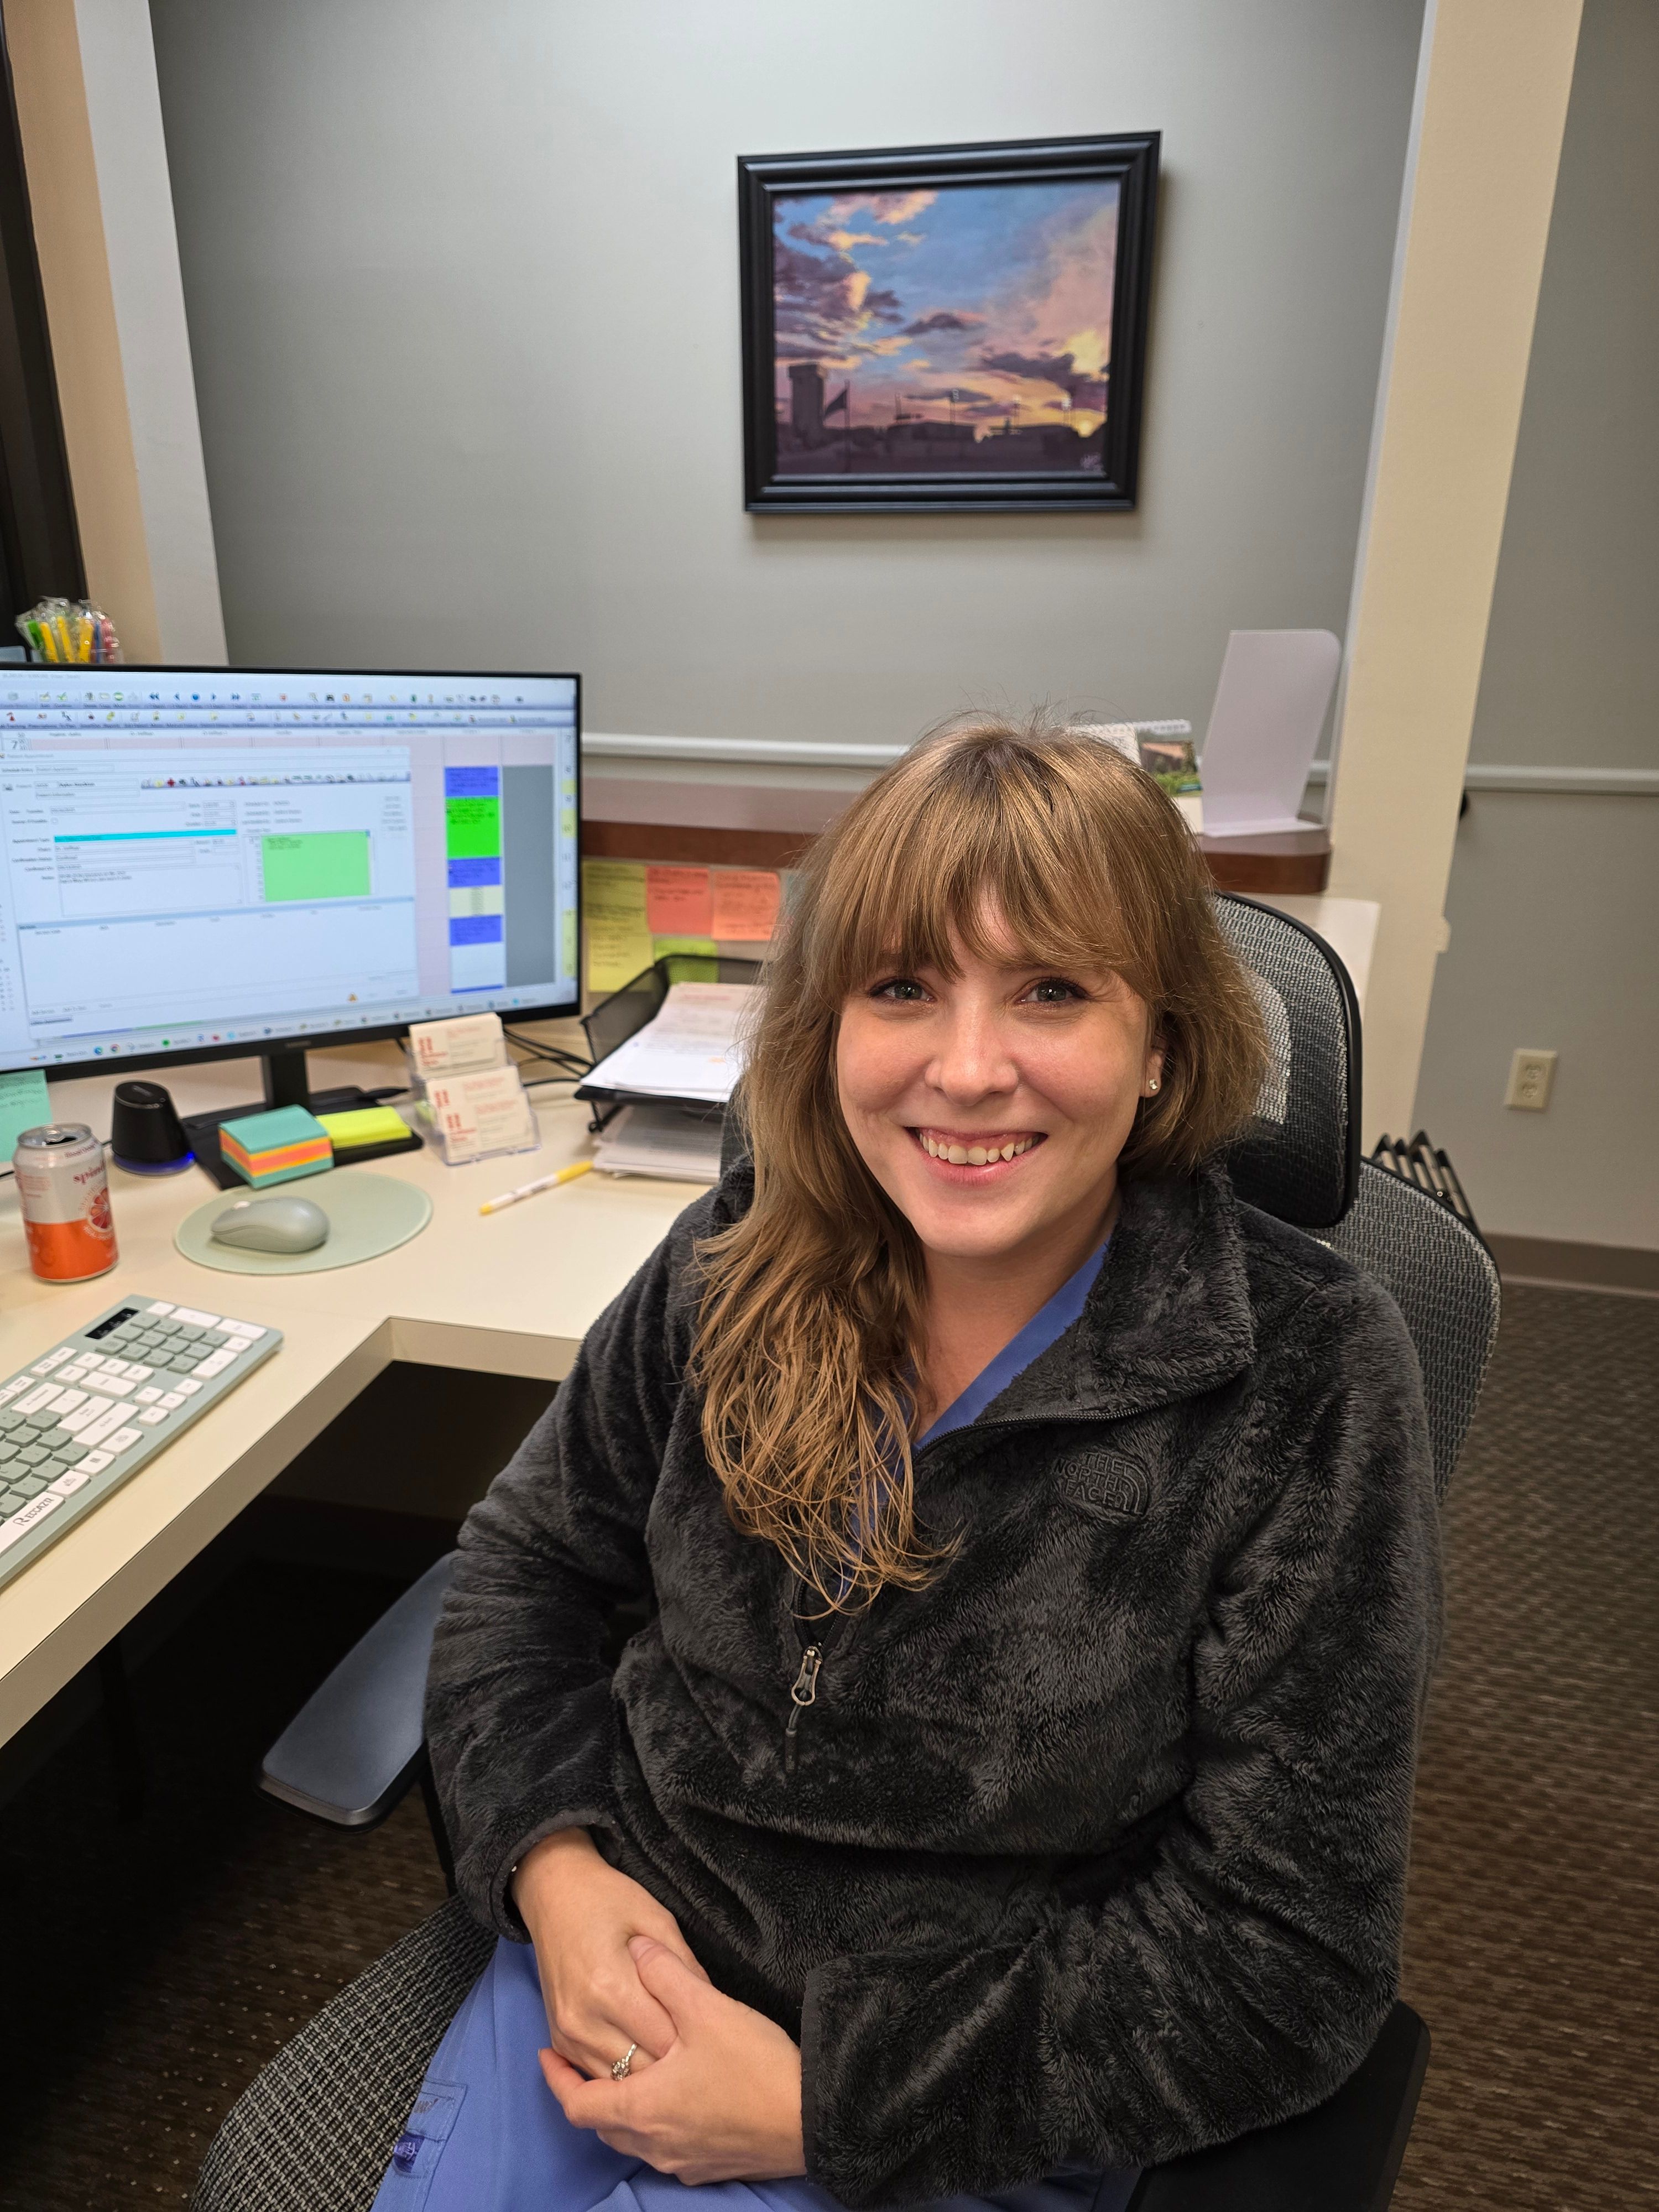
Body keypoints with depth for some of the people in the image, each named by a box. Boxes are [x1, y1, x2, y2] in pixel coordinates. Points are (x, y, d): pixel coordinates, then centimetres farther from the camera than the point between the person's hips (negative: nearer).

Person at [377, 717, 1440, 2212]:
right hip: (624, 1957, 4)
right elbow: (526, 1560, 4)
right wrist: (555, 1863, -11)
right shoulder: (738, 1264, -8)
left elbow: (1281, 1954, -16)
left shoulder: (1308, 1378, -19)